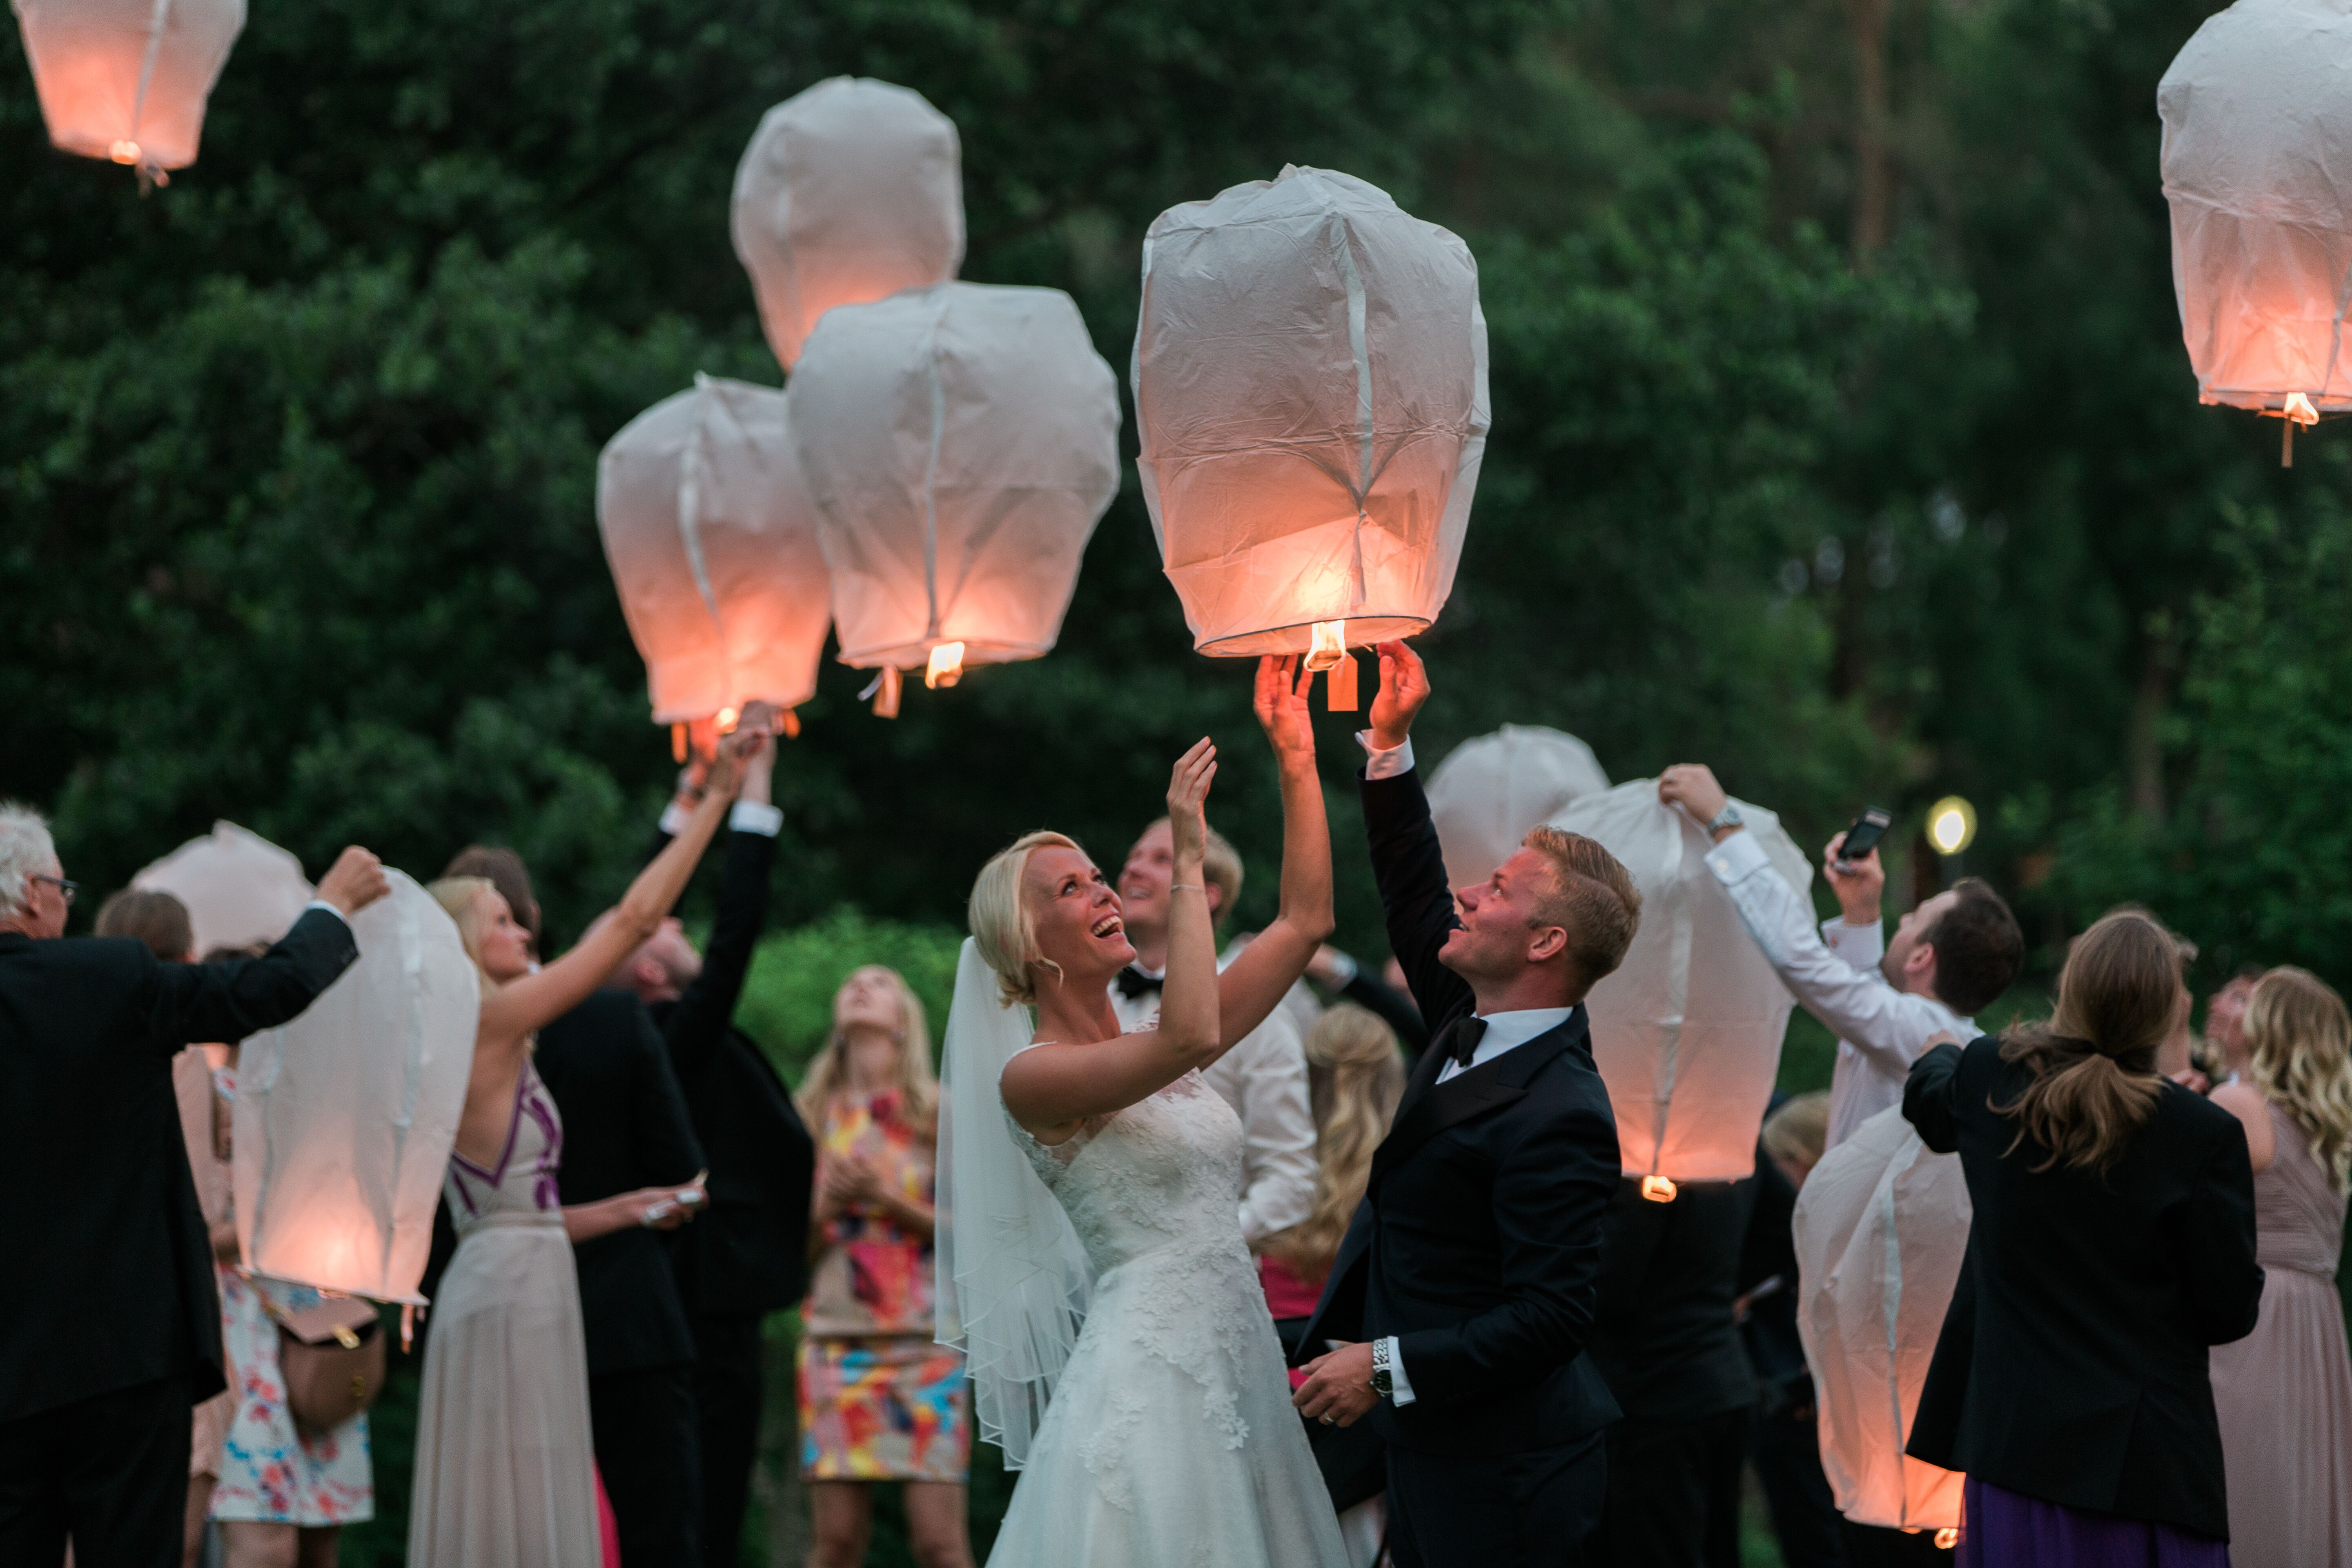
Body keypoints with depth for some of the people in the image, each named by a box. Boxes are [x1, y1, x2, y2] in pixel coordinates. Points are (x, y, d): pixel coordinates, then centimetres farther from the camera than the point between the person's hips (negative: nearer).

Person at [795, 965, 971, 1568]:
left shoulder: (936, 1111, 6)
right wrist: (827, 1202, -5)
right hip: (835, 1335, 2)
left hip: (925, 1338, -2)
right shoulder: (814, 1113, 13)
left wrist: (885, 1200, -10)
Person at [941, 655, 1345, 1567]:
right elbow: (1191, 1037, -25)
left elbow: (1304, 921, 14)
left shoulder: (1150, 1046, 14)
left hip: (1234, 1370, 8)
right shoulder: (1028, 1078, -8)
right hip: (1150, 1379, -8)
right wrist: (1189, 861, -19)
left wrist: (1297, 761, 8)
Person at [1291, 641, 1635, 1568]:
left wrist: (1388, 1369, -23)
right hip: (1432, 1457, 9)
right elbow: (1414, 900, 18)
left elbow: (1552, 1317, -26)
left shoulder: (1554, 1116, -23)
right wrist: (1389, 740, 11)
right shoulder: (1476, 1027, 5)